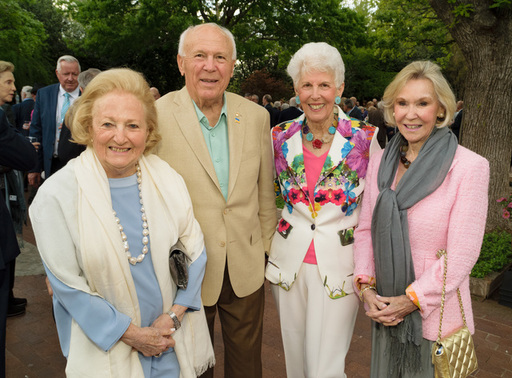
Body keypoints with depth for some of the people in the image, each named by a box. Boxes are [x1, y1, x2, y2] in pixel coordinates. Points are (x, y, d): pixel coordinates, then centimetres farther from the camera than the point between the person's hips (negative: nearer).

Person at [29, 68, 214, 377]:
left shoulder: (168, 179, -7)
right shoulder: (56, 194, -15)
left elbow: (194, 249, -2)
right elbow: (68, 285, -12)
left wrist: (174, 316, -10)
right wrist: (132, 334, -12)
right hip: (106, 346, -2)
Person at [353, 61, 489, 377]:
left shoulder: (470, 167, -14)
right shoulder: (381, 162, 0)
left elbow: (462, 254, -16)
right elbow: (366, 229, 4)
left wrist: (411, 300, -14)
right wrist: (365, 286, -7)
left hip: (434, 315, -4)